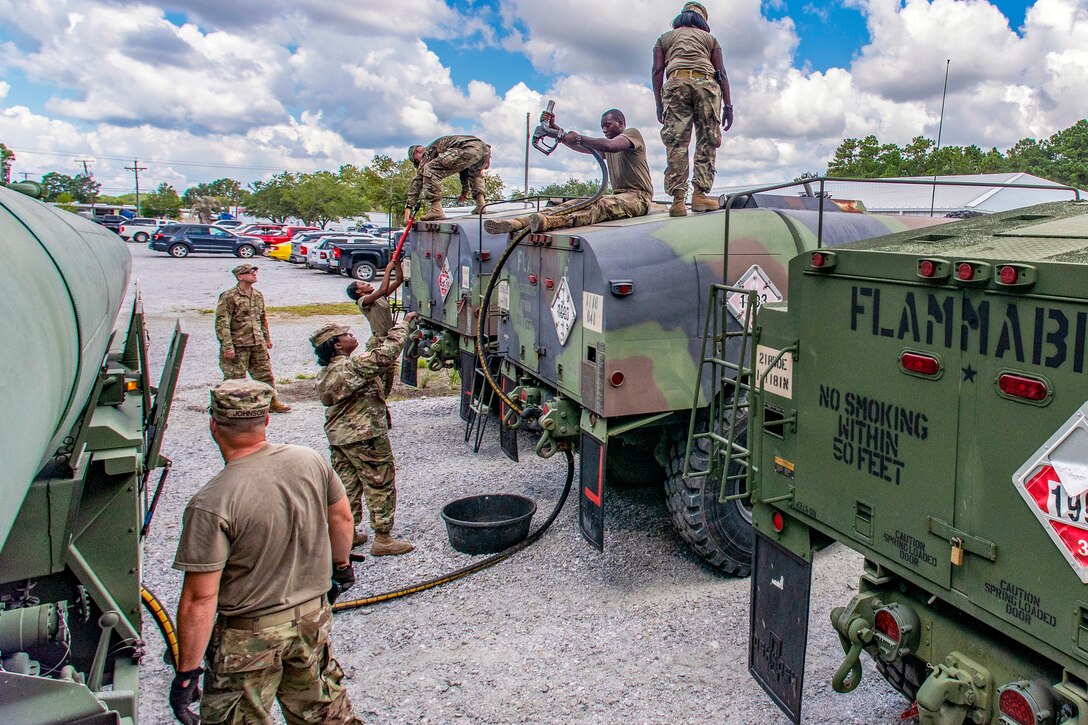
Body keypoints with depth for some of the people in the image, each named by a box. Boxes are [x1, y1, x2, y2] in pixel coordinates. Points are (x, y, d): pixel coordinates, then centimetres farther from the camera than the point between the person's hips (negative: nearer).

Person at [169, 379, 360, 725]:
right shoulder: (310, 461, -9)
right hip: (313, 620, 5)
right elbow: (342, 518, 6)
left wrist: (186, 671, -10)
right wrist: (342, 564, 24)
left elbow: (200, 598, -21)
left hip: (248, 637, -5)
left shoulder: (210, 504, -24)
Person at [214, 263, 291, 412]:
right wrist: (227, 346, -19)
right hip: (237, 346, -6)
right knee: (235, 378, 2)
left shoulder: (258, 295, 10)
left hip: (258, 344, 7)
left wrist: (267, 338, 20)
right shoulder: (228, 297, -12)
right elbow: (222, 323, -15)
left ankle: (272, 401, 23)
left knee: (265, 374, 12)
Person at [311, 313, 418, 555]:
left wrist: (377, 339, 17)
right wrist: (404, 324, -12)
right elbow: (387, 353, -23)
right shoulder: (351, 367, -21)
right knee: (380, 485, 1)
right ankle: (382, 538, 7)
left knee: (347, 485, 17)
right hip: (365, 437, -9)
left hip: (338, 436, 9)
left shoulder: (324, 373, 8)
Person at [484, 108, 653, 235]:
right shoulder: (607, 147, 29)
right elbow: (579, 146, 17)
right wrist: (553, 128, 4)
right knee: (577, 202, -16)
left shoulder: (632, 133, 4)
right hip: (618, 194, 7)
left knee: (602, 205, -36)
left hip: (638, 196, -7)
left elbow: (611, 146, -19)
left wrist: (579, 138, -13)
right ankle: (520, 221, -36)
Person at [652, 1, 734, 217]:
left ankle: (678, 199, -19)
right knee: (707, 141, 1)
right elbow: (721, 72, 15)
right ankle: (699, 194, -12)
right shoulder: (709, 37, 25)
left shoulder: (664, 38, 26)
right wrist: (727, 105, 12)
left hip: (676, 82, 0)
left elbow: (657, 70, 11)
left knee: (676, 143, -8)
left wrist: (659, 104, 7)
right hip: (706, 83, 0)